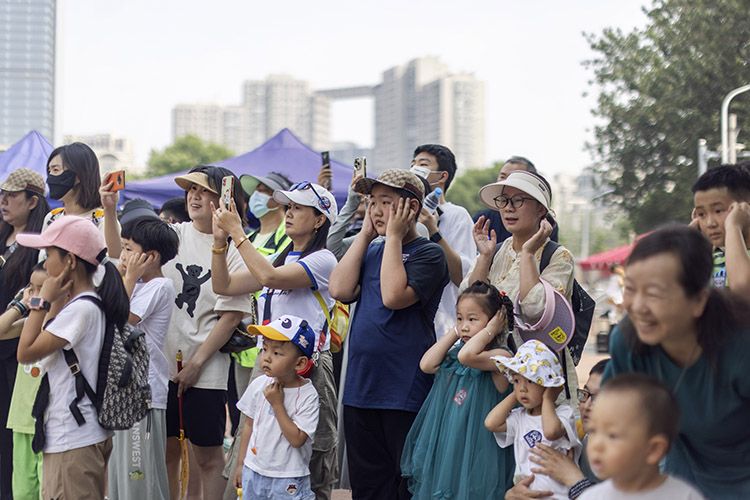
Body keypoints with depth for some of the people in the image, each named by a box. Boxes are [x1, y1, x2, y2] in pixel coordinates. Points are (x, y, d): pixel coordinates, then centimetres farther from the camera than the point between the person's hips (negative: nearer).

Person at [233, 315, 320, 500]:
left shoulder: (307, 395, -16)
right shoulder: (259, 385, -2)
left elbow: (297, 439, -21)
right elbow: (249, 425, 9)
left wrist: (277, 404, -21)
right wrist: (241, 464, 11)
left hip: (288, 479, -4)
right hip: (254, 471, 4)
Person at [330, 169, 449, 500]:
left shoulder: (428, 254, -5)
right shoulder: (371, 251, 14)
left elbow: (394, 296, -21)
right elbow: (340, 290, -1)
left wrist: (393, 235, -12)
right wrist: (365, 234, 2)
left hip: (405, 394, -6)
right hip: (360, 388, 7)